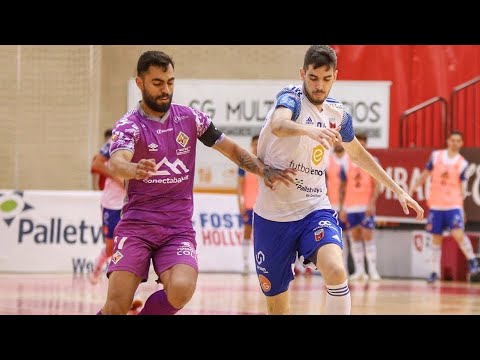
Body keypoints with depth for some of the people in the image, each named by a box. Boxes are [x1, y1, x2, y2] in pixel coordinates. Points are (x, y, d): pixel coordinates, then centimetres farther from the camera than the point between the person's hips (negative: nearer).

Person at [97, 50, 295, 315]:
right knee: (116, 306, -15)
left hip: (178, 228, 3)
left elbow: (231, 149, 16)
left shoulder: (190, 118, 6)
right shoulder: (129, 125, -6)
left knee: (180, 291, -25)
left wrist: (265, 171, 1)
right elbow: (116, 163, -27)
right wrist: (135, 169, -50)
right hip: (136, 225, -2)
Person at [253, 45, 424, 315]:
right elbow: (277, 125, -36)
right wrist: (310, 130, -57)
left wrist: (398, 190, 23)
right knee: (276, 305, 4)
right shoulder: (291, 99, -11)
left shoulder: (338, 114, 5)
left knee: (336, 270, -28)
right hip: (274, 214, -3)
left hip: (315, 211, 3)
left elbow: (358, 153, 24)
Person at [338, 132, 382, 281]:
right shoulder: (346, 163, 8)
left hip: (366, 206, -3)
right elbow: (343, 187, 12)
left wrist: (372, 203, -17)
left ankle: (372, 270, -6)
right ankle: (359, 271, 7)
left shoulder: (372, 162, 0)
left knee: (368, 236, -7)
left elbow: (377, 185, -4)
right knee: (355, 238, 4)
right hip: (350, 207, 3)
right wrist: (342, 208, 7)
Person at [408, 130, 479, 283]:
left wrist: (462, 211, -1)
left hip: (453, 205, -2)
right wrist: (413, 189, 6)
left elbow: (462, 187, 4)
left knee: (458, 234, -20)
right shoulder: (436, 156, 4)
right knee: (436, 239, 6)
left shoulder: (462, 163, 1)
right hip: (435, 204, 2)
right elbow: (425, 174, 13)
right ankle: (435, 272, 12)